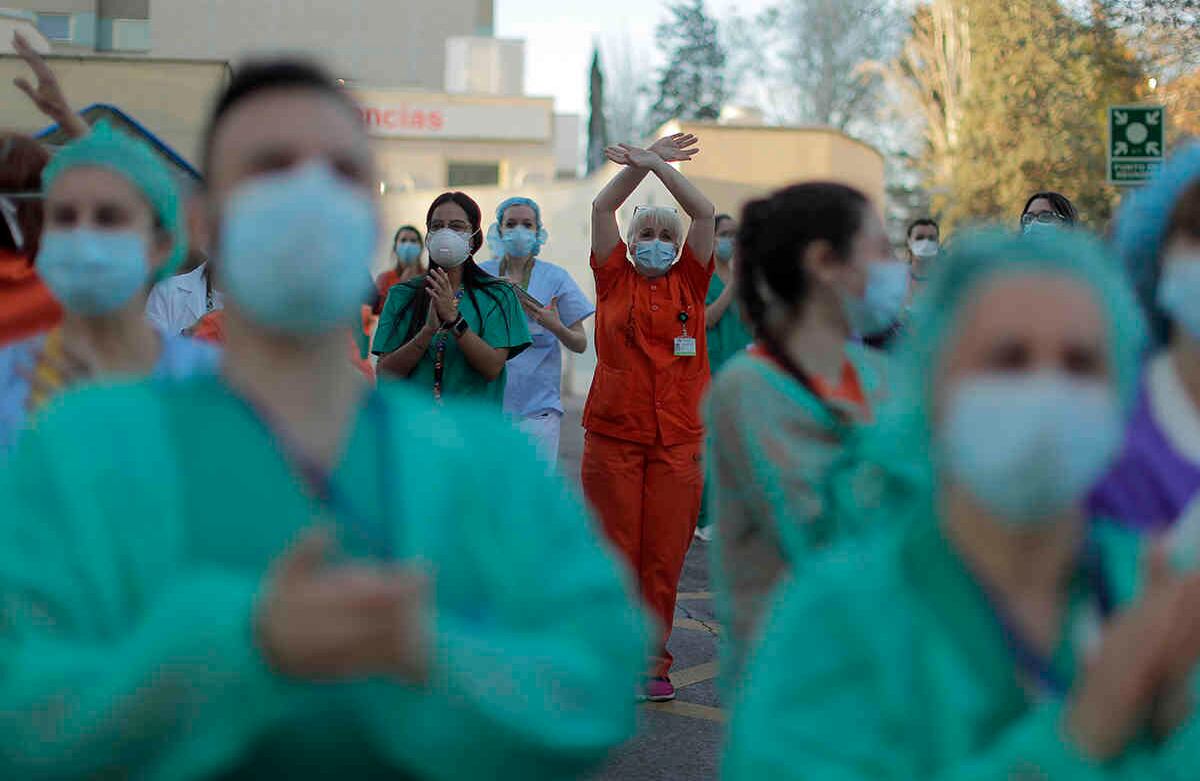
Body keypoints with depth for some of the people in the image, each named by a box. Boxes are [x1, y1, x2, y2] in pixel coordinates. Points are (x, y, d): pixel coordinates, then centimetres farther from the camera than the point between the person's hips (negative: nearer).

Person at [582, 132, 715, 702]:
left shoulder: (689, 281, 10)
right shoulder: (615, 279, 8)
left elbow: (704, 214, 0)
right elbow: (602, 208, 0)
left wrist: (658, 165, -5)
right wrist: (644, 161, -6)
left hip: (677, 440, 1)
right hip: (613, 435, -1)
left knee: (664, 555, 3)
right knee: (615, 551, 1)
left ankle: (652, 658, 12)